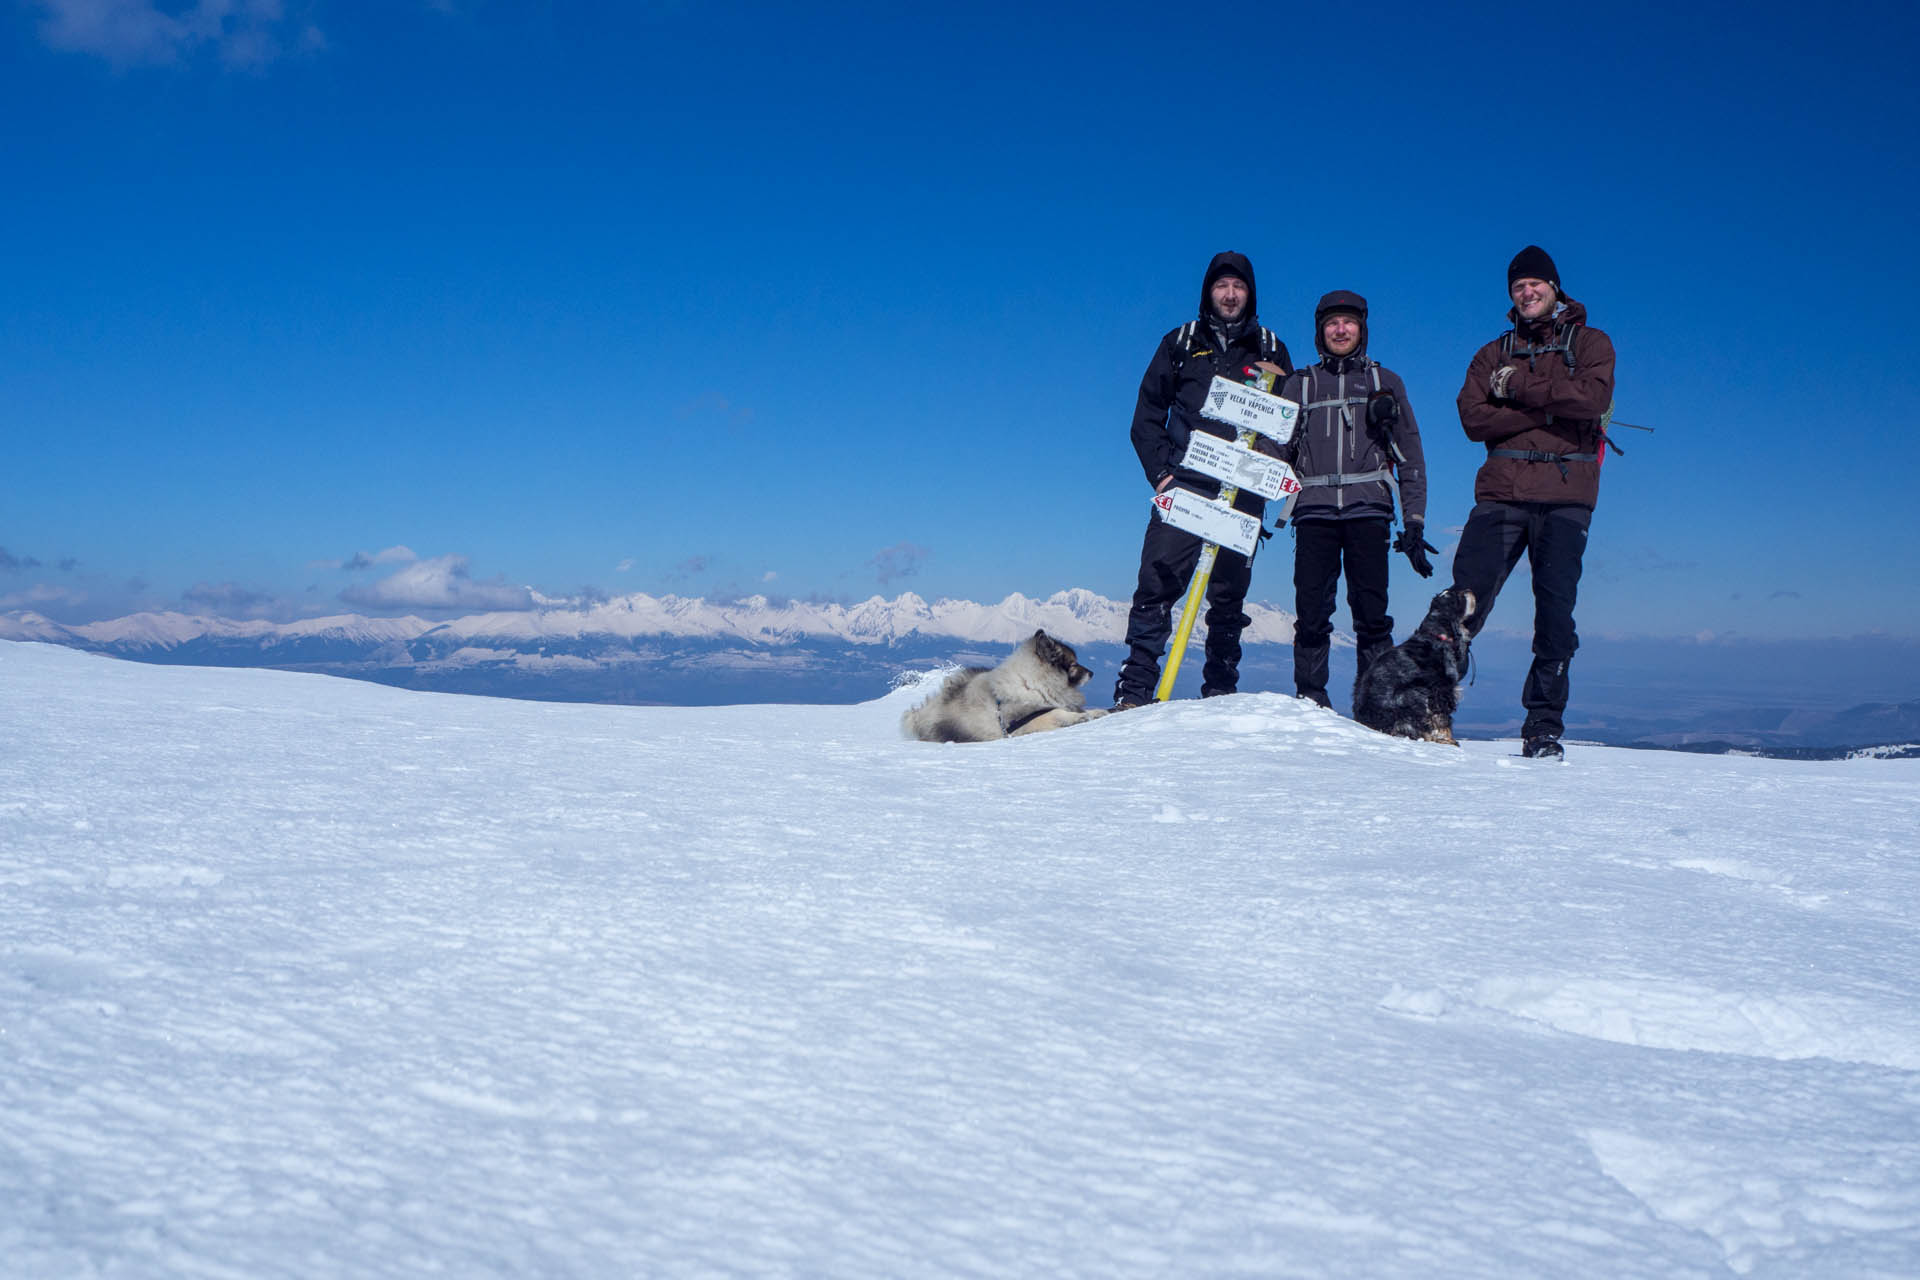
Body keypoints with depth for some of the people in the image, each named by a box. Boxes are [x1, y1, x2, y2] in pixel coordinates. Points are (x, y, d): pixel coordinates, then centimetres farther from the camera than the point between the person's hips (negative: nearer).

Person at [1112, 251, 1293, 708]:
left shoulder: (1270, 350, 17)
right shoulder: (1181, 343, 14)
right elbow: (1147, 416, 12)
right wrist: (1160, 471, -2)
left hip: (1243, 495, 1)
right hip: (1184, 485, -1)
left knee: (1229, 595, 2)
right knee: (1157, 585, -12)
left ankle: (1220, 693, 9)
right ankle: (1135, 688, -12)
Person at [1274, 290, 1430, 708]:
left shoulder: (1385, 382, 16)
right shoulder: (1299, 384, 18)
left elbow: (1411, 458, 14)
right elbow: (1278, 453, 18)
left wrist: (1414, 524, 5)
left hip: (1368, 508, -1)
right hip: (1314, 510, 1)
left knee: (1372, 616, -7)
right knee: (1311, 614, -5)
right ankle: (1310, 701, 2)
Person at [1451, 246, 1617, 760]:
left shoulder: (1590, 343, 13)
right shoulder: (1494, 354, 19)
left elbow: (1592, 396, -9)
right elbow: (1473, 417, 1)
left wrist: (1517, 385, -6)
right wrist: (1549, 408, -8)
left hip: (1566, 494, -1)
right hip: (1502, 491, 2)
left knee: (1555, 609, -7)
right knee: (1463, 599, -10)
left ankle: (1544, 727, 0)